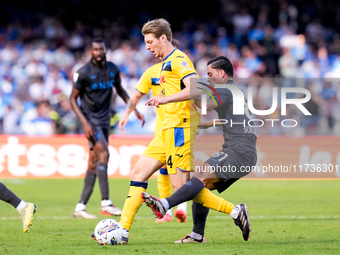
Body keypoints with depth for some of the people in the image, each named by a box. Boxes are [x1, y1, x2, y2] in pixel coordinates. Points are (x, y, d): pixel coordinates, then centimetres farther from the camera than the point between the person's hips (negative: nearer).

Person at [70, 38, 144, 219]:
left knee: (94, 163, 4)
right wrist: (84, 123, -18)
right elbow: (73, 98, -8)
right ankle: (105, 203, -20)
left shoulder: (113, 69, 4)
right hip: (90, 120, -6)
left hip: (105, 121, 6)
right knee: (103, 154, -21)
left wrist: (134, 109, 14)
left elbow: (120, 90, 21)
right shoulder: (84, 72, -12)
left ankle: (80, 207, 8)